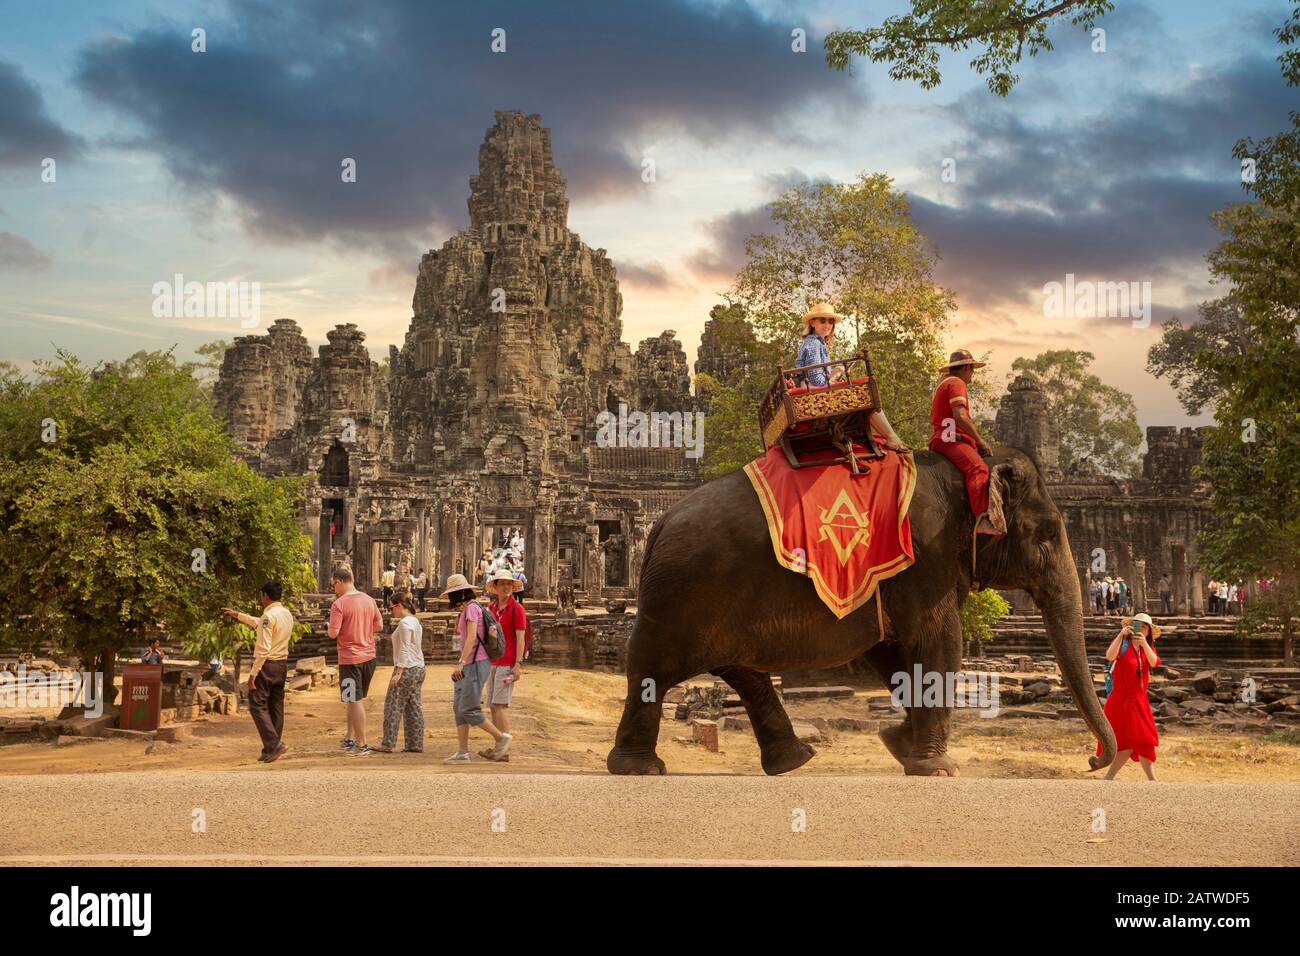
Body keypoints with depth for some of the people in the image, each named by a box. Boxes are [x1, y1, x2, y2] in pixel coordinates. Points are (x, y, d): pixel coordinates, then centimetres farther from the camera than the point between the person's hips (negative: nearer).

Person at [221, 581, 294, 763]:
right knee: (276, 705, 11)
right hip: (282, 665, 8)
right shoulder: (287, 614, 11)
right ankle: (272, 748, 14)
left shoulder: (269, 616, -16)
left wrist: (253, 673, -17)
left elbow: (264, 648, -20)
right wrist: (237, 615, 34)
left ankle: (273, 744, -15)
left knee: (257, 705, -4)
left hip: (267, 665, -8)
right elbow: (258, 623, 27)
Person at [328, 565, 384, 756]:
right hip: (369, 656, 6)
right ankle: (350, 739, 24)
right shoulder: (369, 600, 5)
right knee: (356, 700, 18)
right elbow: (379, 626, 11)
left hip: (350, 658, -6)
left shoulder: (339, 604, -15)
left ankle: (362, 745, 4)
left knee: (355, 701, 1)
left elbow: (333, 633, -19)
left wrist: (330, 627, 2)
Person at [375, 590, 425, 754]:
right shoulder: (415, 621, 15)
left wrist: (398, 673, -21)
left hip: (407, 669, -9)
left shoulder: (405, 623, -14)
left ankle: (388, 744, -1)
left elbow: (405, 650, -19)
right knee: (413, 708, 9)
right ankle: (416, 745, 8)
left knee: (393, 705, -3)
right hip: (419, 668, 10)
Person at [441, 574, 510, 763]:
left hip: (476, 664, -10)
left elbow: (472, 637, -23)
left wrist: (461, 663, -28)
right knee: (458, 708, 5)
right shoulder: (467, 609, 17)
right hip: (469, 665, 10)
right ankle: (462, 752, 4)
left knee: (468, 711, -9)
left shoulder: (471, 608, -12)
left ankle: (501, 737, 3)